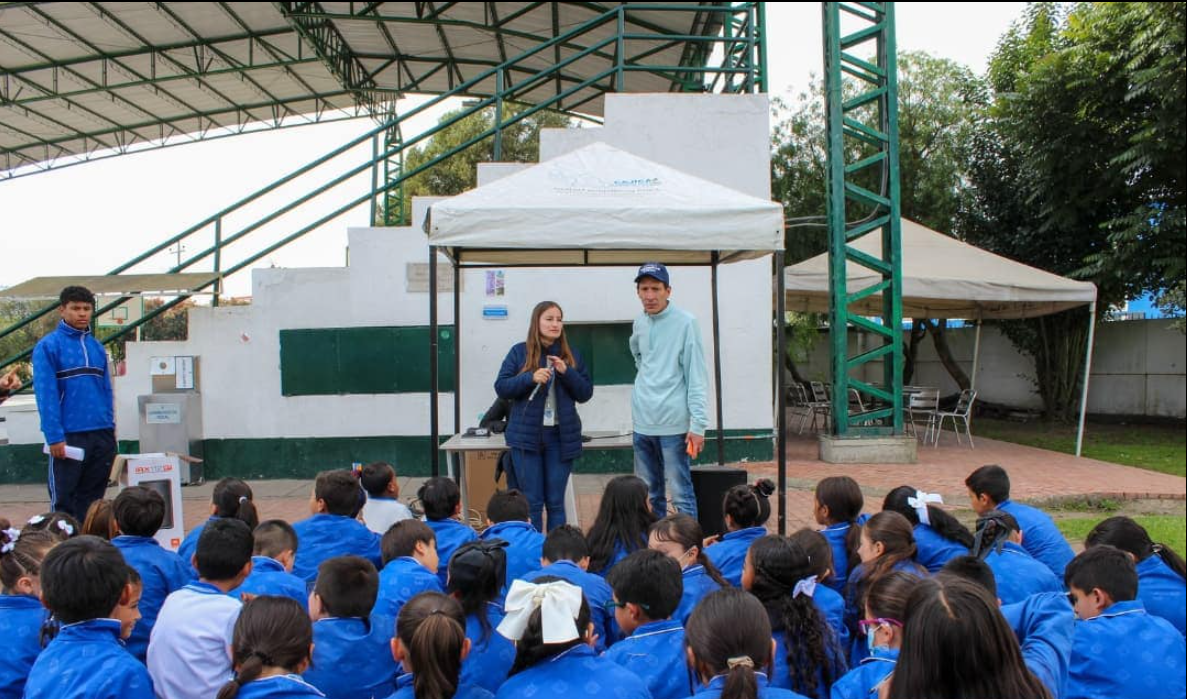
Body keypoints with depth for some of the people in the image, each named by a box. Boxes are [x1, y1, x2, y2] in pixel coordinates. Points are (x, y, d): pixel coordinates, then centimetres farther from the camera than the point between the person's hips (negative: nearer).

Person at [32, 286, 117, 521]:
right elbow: (46, 394, -11)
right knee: (63, 500, 3)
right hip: (69, 437, -5)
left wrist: (110, 427, 8)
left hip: (102, 435, 5)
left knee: (92, 498, 12)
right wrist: (54, 437, -17)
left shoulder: (97, 347, 11)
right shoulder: (48, 346, -5)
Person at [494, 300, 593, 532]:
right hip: (526, 436, -2)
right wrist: (530, 378, -19)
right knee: (532, 502, 3)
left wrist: (567, 372, -10)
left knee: (556, 502, 7)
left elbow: (586, 393, 6)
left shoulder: (571, 355, 8)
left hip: (561, 437, 2)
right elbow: (501, 387, -3)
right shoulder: (519, 352, 1)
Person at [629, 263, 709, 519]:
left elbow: (697, 376, -12)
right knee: (649, 494, 14)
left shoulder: (685, 322, -9)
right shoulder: (639, 323, 9)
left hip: (674, 423, -6)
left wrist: (698, 423, -17)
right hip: (642, 423, 6)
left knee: (680, 494, -4)